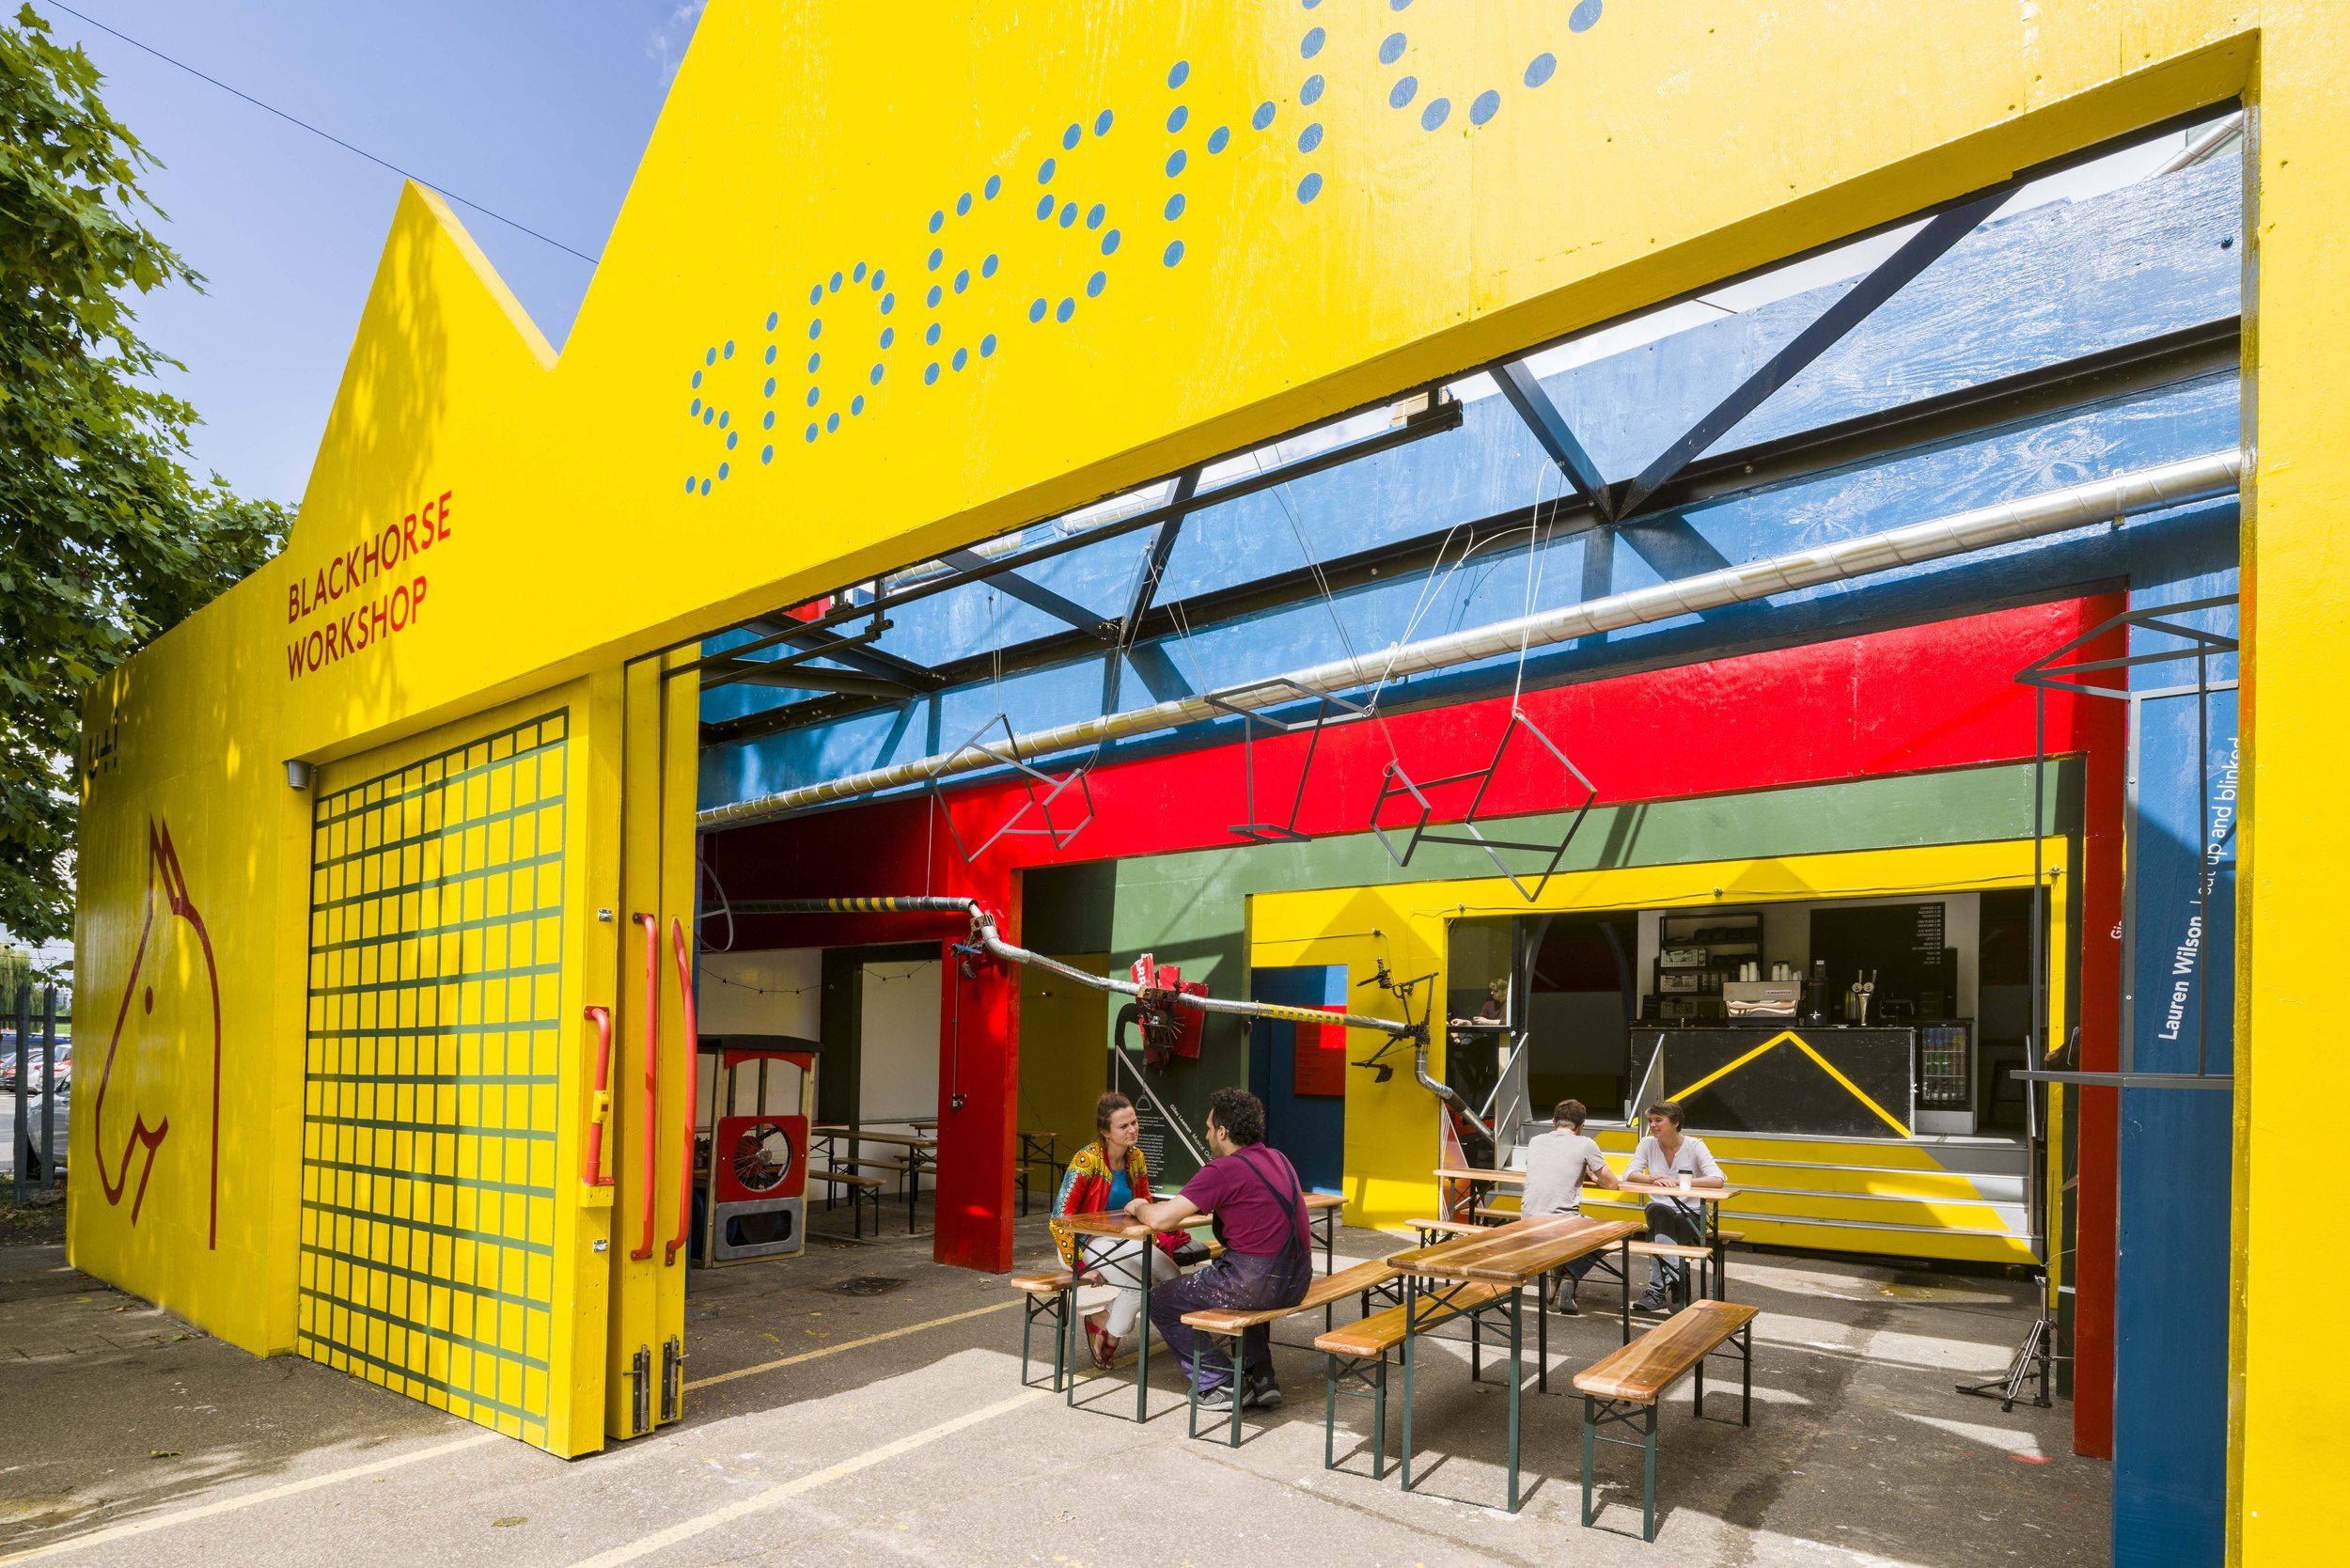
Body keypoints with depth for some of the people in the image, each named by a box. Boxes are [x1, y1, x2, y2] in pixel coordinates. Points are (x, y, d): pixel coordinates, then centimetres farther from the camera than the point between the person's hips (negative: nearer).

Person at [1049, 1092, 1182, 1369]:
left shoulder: (1136, 1158, 1)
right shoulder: (1087, 1159, -20)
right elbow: (1061, 1216, -20)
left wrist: (1156, 1241, -4)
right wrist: (1080, 1267, -22)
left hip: (1122, 1242, 7)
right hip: (1084, 1242, -7)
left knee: (1171, 1275, -15)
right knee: (1139, 1282, -28)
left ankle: (1104, 1319, 4)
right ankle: (1108, 1334, 2)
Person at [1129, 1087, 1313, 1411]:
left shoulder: (1224, 1170, -14)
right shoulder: (1278, 1159, 10)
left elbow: (1159, 1219, -16)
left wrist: (1139, 1207, 5)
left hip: (1257, 1281, -8)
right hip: (1297, 1280, 8)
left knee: (1161, 1302, 10)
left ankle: (1219, 1386, 13)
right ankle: (1261, 1378, 29)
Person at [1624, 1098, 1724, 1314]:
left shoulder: (1695, 1146, -8)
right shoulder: (1648, 1144, 1)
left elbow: (1717, 1180, -22)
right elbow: (1628, 1175, -10)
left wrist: (1680, 1182, -30)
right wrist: (1654, 1179, -30)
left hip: (1690, 1217, -3)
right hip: (1660, 1214, 3)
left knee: (1658, 1230, -33)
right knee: (1657, 1210, -34)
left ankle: (1658, 1291, -28)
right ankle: (1676, 1280, -32)